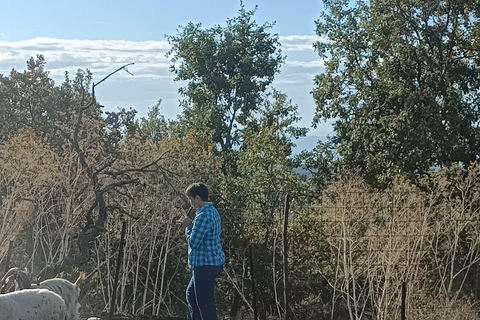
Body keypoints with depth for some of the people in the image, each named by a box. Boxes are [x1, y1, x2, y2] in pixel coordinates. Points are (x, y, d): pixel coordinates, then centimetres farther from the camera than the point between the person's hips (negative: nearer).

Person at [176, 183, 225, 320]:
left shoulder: (203, 216, -22)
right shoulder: (213, 211, 11)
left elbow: (193, 242, -20)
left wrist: (188, 226, -4)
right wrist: (190, 225, 8)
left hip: (205, 265, -11)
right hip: (214, 262, 11)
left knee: (205, 303, -5)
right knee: (191, 294, 23)